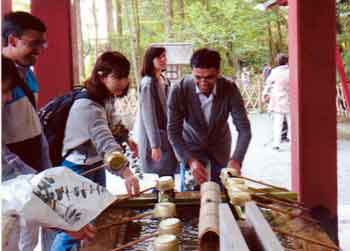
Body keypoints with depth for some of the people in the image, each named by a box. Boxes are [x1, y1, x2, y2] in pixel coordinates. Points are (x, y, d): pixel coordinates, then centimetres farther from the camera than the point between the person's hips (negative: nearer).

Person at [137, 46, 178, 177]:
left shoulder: (164, 80, 8)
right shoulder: (148, 83, -16)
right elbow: (149, 115, -19)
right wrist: (155, 145, -20)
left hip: (166, 136, 8)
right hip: (153, 138, -8)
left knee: (168, 178, 12)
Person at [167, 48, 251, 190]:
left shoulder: (230, 89, -23)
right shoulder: (179, 91, -26)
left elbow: (244, 129, -20)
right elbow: (173, 132, -22)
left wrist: (236, 160, -35)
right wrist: (190, 160, -35)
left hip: (220, 149, 1)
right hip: (191, 148, -1)